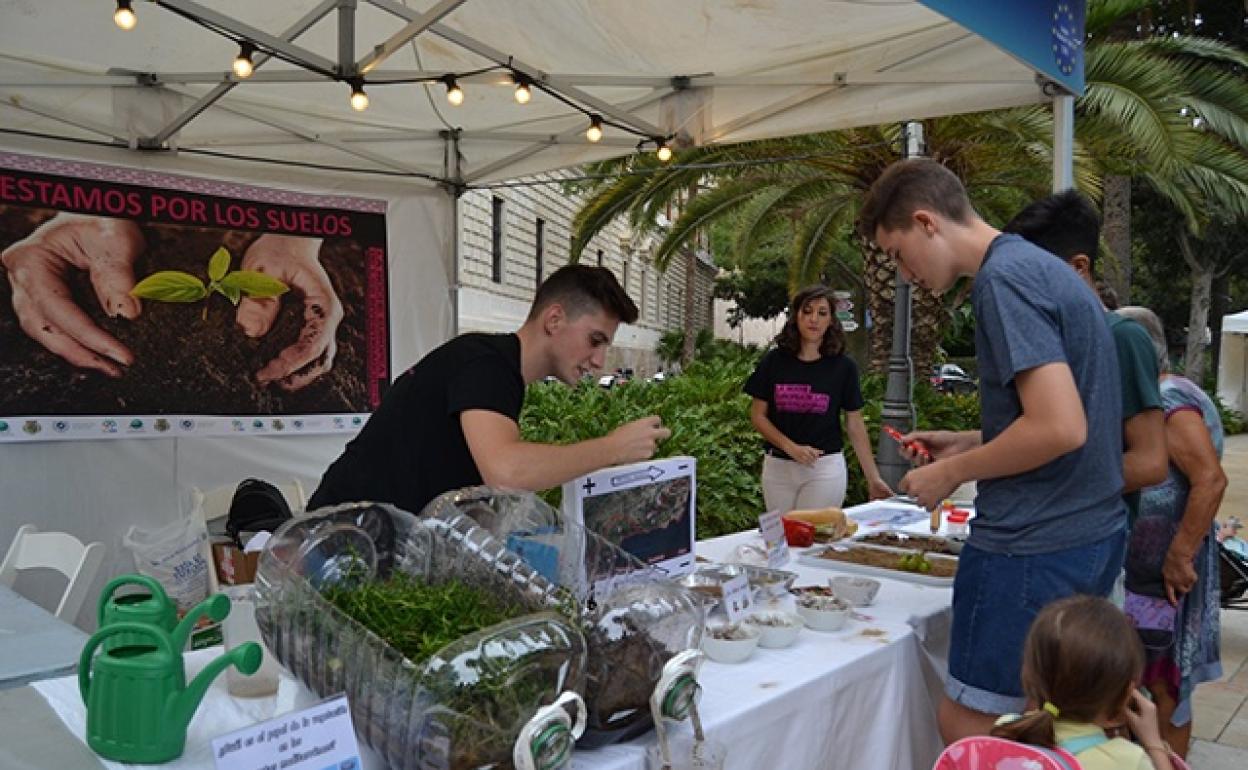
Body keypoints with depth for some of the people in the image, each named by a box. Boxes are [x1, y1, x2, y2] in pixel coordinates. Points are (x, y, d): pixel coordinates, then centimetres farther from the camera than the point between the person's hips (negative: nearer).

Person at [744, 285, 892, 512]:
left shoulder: (843, 366, -1)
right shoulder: (774, 361, 0)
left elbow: (855, 424, 2)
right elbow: (757, 415, 1)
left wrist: (873, 478, -2)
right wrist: (791, 447, -13)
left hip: (825, 467, -1)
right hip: (777, 466, 1)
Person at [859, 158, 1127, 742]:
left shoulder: (1004, 278, -17)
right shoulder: (1047, 268, 13)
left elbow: (1060, 428, -25)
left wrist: (953, 473, -11)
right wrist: (969, 443, 14)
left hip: (1034, 547, -10)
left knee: (967, 726, 3)